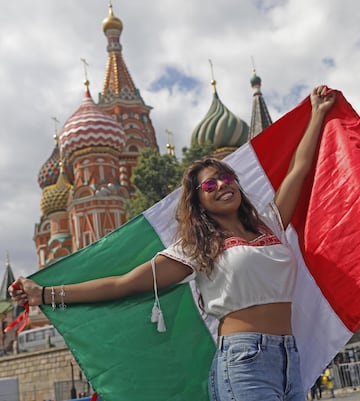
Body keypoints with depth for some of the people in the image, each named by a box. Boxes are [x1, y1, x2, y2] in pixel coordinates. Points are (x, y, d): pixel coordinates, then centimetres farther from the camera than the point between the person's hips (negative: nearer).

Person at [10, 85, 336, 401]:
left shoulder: (269, 224, 14)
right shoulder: (197, 248, 1)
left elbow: (299, 168, 20)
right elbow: (124, 283, -3)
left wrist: (318, 113, 26)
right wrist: (46, 295, -6)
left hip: (290, 357, 5)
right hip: (245, 360, -5)